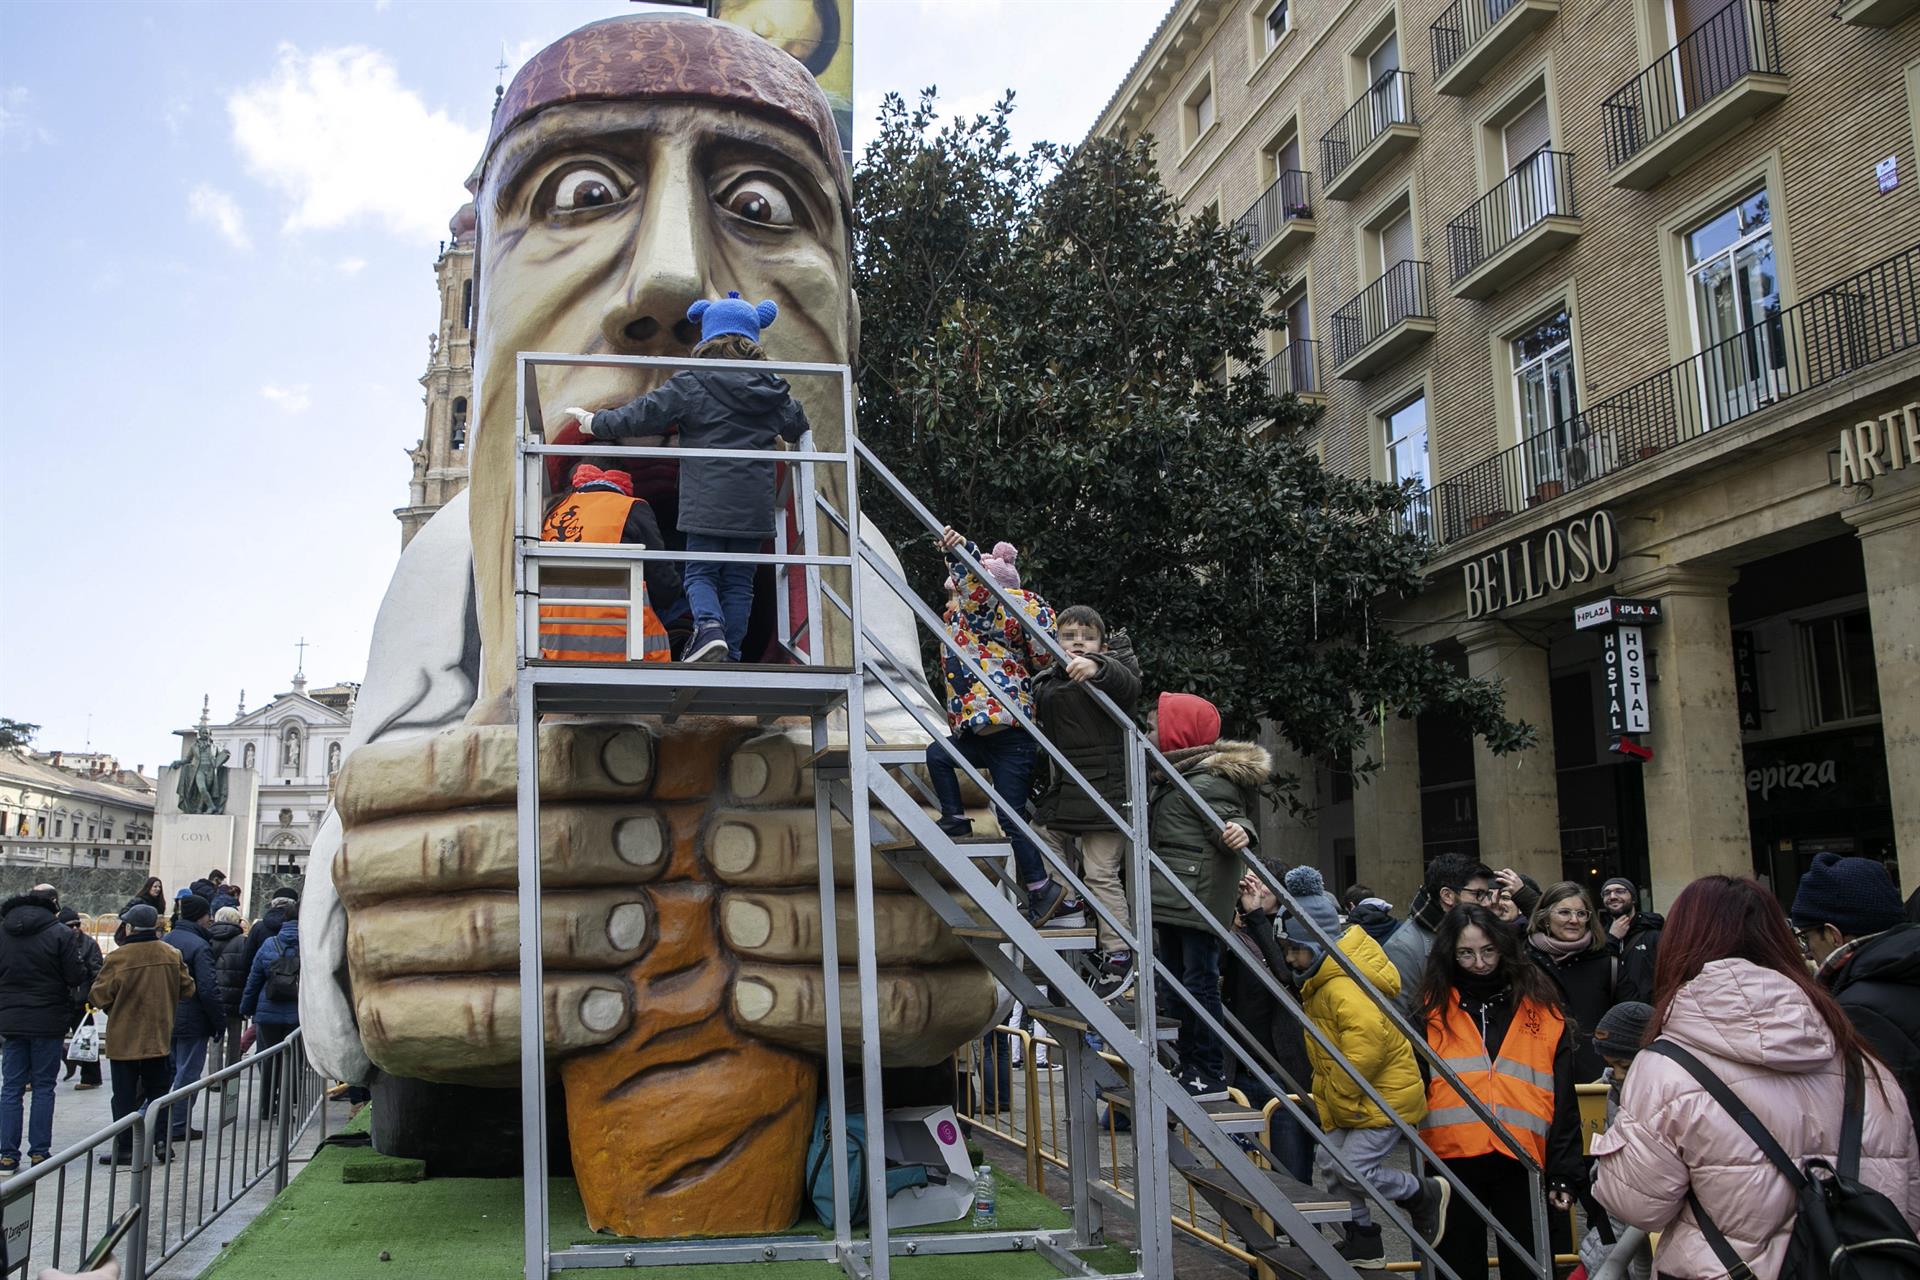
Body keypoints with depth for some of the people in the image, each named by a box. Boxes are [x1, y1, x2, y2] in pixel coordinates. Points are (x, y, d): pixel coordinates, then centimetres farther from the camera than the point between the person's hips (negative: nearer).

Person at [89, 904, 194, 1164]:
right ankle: (162, 1140, 10)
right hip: (159, 1037, 4)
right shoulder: (171, 955, -2)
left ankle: (125, 1149, 8)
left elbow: (99, 996, -12)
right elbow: (187, 989, 5)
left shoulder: (119, 957, -16)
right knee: (159, 1090, 15)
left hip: (124, 1039, -4)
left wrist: (115, 1009, 10)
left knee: (125, 1095, 5)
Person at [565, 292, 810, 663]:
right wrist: (792, 438, 49)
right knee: (739, 580, 9)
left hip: (707, 504, -3)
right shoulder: (773, 387, 8)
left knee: (700, 573, 7)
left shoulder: (691, 382, -3)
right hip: (754, 505, 3)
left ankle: (709, 627, -19)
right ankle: (731, 653, 6)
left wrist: (596, 423, 13)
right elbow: (798, 426, 24)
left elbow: (642, 415, -1)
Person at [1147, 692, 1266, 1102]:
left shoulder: (1209, 781, -15)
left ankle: (1211, 1076, -1)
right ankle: (1184, 1065, 26)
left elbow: (1230, 823, -25)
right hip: (1173, 899, 11)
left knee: (1199, 981, -7)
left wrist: (1239, 836, -44)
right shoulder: (1169, 778, 17)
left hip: (1198, 898, -11)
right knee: (1175, 982, 16)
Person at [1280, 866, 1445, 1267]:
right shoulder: (1321, 981, 7)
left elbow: (1367, 1037, -37)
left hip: (1385, 1095, -10)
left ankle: (1425, 1194, 11)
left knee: (1355, 1169, -13)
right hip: (1345, 1098, 10)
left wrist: (1339, 1095, -24)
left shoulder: (1343, 986, -27)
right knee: (1332, 1164, 12)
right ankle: (1364, 1241, 26)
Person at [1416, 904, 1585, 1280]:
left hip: (1522, 1163, 0)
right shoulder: (1432, 1009, 5)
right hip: (1454, 1162, 0)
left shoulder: (1542, 1009, 6)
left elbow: (1563, 1101, 4)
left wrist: (1566, 1173, -2)